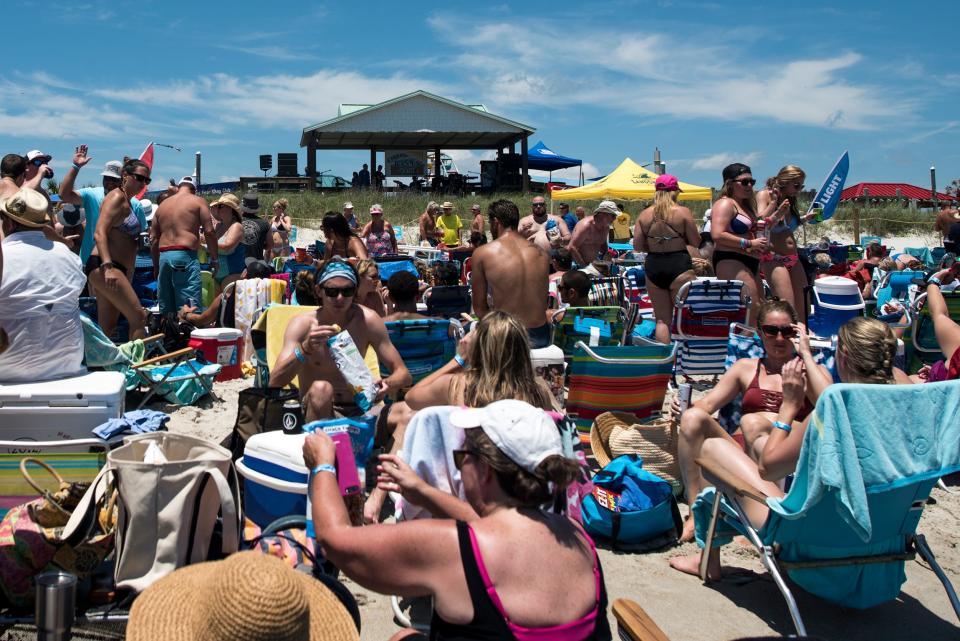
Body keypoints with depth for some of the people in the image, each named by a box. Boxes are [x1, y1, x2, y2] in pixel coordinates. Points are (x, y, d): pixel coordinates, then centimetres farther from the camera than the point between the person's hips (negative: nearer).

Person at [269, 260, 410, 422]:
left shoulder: (367, 319, -5)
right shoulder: (302, 324, -9)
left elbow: (403, 374, -3)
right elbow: (274, 383, -18)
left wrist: (387, 384, -26)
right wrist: (305, 349, -33)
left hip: (358, 410, 2)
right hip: (314, 412, -2)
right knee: (321, 389, -34)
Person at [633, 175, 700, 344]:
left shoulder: (644, 214, 2)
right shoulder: (683, 212, -7)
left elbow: (637, 246, 2)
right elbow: (695, 242, -5)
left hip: (652, 266, 4)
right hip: (679, 264, -4)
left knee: (662, 319, 11)